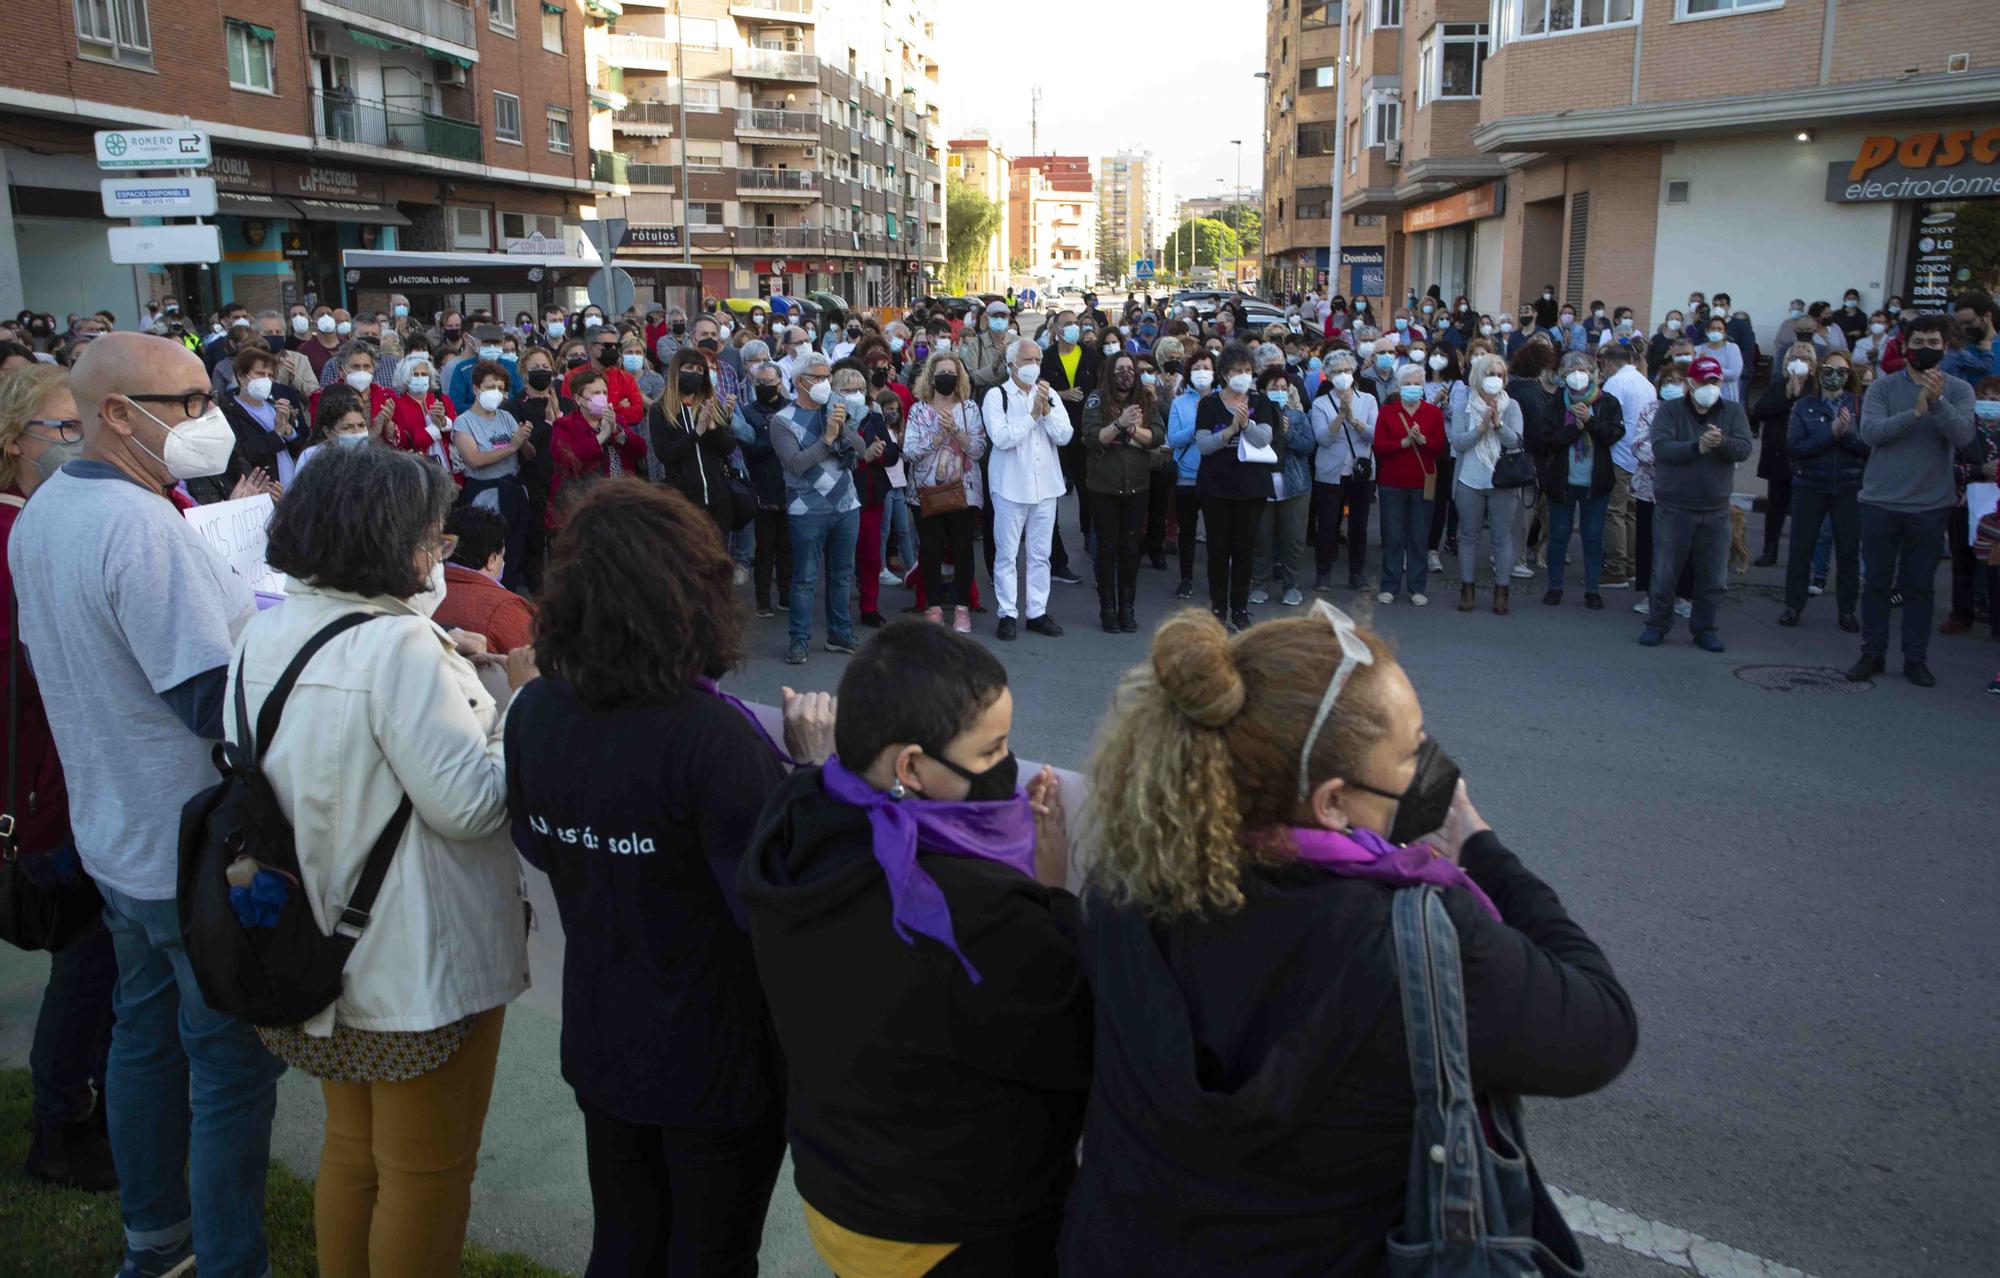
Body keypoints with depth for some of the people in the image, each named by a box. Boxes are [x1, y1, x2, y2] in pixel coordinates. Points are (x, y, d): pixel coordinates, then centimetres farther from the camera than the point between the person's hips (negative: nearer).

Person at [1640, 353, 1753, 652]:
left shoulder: (1733, 412, 6)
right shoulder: (1670, 410, -2)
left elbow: (1745, 448, -8)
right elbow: (1661, 447, -16)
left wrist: (1722, 443, -27)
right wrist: (1696, 447, -29)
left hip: (1715, 510, 3)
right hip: (1673, 508, -2)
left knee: (1714, 577, 7)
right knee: (1664, 573, 4)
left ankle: (1704, 627, 21)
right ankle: (1657, 624, 19)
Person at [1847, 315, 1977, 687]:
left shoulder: (1959, 390, 1)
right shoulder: (1883, 387, -2)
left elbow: (1964, 435, -15)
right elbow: (1870, 431, -17)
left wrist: (1938, 401, -29)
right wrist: (1916, 412, -27)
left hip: (1930, 506, 0)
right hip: (1881, 502, 0)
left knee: (1920, 586, 8)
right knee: (1876, 582, 7)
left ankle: (1916, 659, 16)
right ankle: (1872, 654, 17)